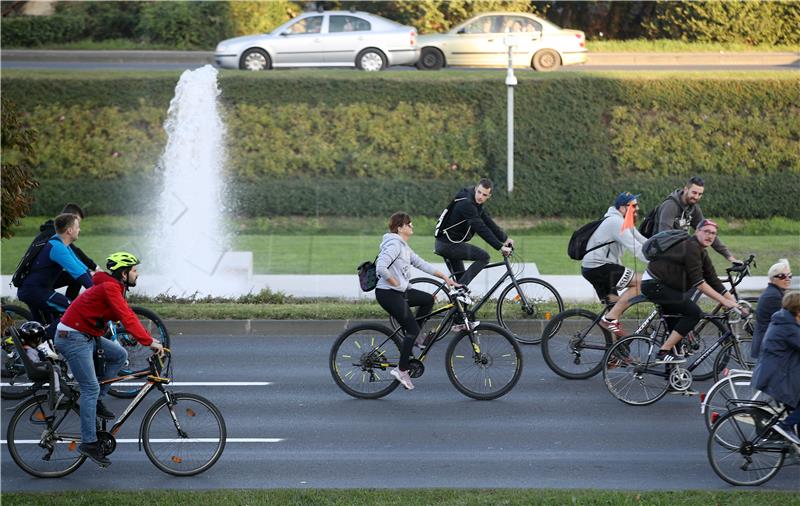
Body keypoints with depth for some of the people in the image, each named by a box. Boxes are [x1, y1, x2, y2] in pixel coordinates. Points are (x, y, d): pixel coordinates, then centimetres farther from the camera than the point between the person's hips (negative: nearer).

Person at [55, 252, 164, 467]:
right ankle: (89, 443, -6)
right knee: (91, 388, -9)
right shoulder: (109, 288, -19)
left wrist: (150, 339, 4)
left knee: (119, 355, 4)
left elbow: (128, 316, 14)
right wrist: (149, 342, -25)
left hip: (87, 336, 10)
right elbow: (127, 319, -26)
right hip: (73, 338, -10)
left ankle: (97, 400, 11)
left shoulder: (115, 288, 12)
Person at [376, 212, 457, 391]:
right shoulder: (394, 245, -18)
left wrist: (444, 277, 14)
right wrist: (396, 283, -17)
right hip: (388, 294, -10)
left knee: (428, 300, 14)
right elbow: (381, 268, -30)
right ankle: (401, 370, -3)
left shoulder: (404, 247, 14)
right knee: (412, 328, -8)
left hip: (400, 291, 10)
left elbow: (421, 264, 18)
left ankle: (412, 336, 17)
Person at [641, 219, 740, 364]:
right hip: (654, 285, -11)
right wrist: (724, 301, -23)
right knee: (694, 312, -16)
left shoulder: (701, 252, 13)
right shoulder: (691, 247, -19)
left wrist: (734, 302, 3)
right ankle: (664, 353, -17)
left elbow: (713, 280, 11)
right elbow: (698, 282, -23)